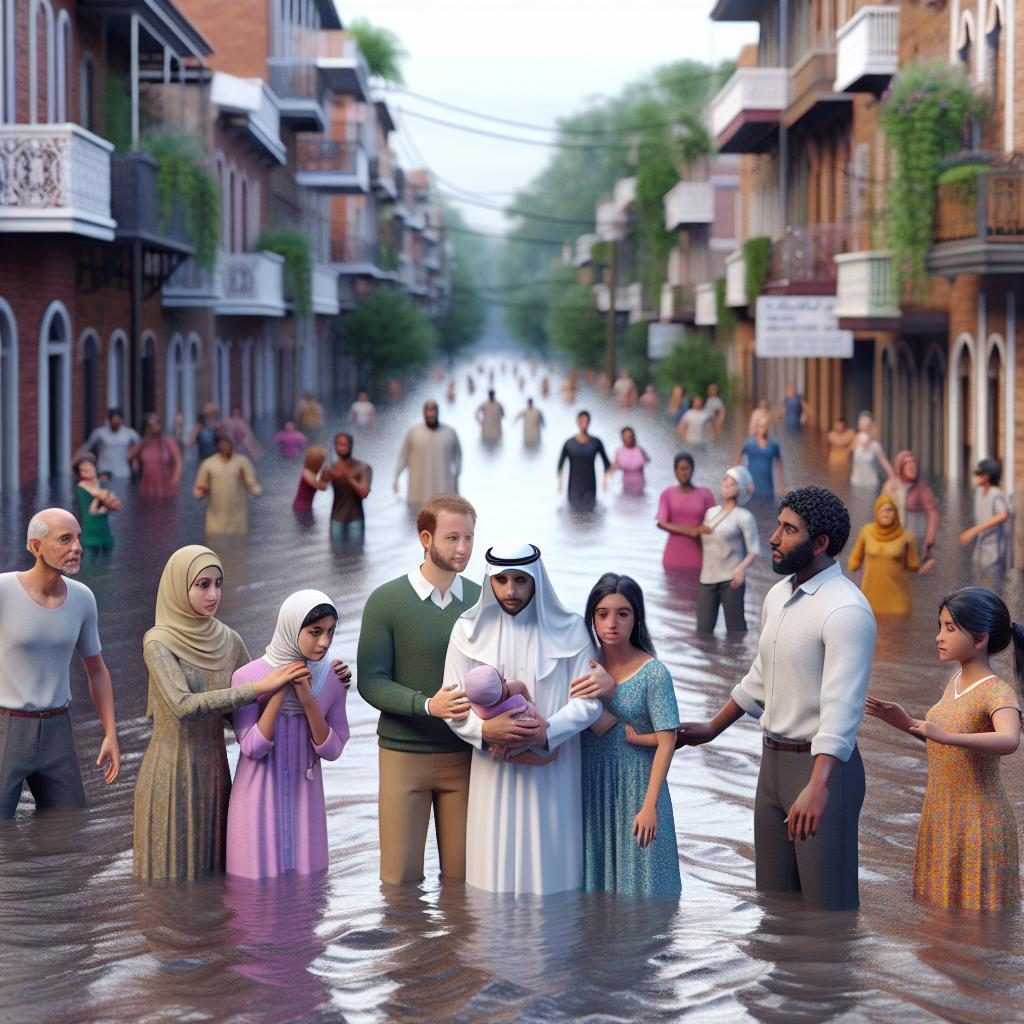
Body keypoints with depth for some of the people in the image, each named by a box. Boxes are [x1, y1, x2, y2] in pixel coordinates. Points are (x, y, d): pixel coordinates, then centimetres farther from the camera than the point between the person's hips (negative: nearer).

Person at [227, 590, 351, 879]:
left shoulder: (332, 679, -2)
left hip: (304, 799, 3)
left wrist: (308, 700, -17)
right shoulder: (248, 677, -13)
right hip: (259, 799, -3)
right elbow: (251, 748, -15)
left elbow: (332, 750, -3)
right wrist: (280, 692, -22)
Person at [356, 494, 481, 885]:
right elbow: (371, 682, -9)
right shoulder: (387, 601, -5)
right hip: (404, 754, -2)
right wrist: (428, 705, -23)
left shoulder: (482, 600, 3)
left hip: (463, 756, 2)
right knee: (402, 877, 1)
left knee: (463, 874, 7)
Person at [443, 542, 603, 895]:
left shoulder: (569, 630, -2)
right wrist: (486, 729, -21)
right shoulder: (470, 630, 0)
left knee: (548, 868, 1)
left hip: (551, 775, 0)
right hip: (495, 774, 1)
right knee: (495, 868, 1)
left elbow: (588, 701, -4)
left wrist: (546, 733, -18)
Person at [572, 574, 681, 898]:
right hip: (592, 786, 3)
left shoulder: (653, 673, -9)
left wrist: (649, 806, -16)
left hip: (636, 786, -3)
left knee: (636, 879, 2)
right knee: (595, 876, 8)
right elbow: (594, 726, -9)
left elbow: (665, 743, -12)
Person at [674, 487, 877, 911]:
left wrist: (818, 786, -39)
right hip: (773, 760, 9)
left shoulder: (845, 609, -20)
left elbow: (842, 705, -29)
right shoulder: (778, 595, 8)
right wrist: (713, 728, 27)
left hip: (821, 764, -9)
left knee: (827, 899, -4)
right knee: (774, 894, 15)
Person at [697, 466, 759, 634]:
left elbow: (754, 550, -6)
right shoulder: (710, 512, 16)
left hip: (730, 580, -5)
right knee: (703, 630, -1)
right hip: (707, 579, 5)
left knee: (735, 628, -6)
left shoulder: (743, 516, -1)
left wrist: (741, 568, -21)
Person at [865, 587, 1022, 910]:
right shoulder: (955, 681, 6)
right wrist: (907, 723, 7)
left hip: (977, 825, -8)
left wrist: (947, 736, -48)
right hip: (940, 821, 8)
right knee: (945, 910, 14)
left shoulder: (997, 691, -18)